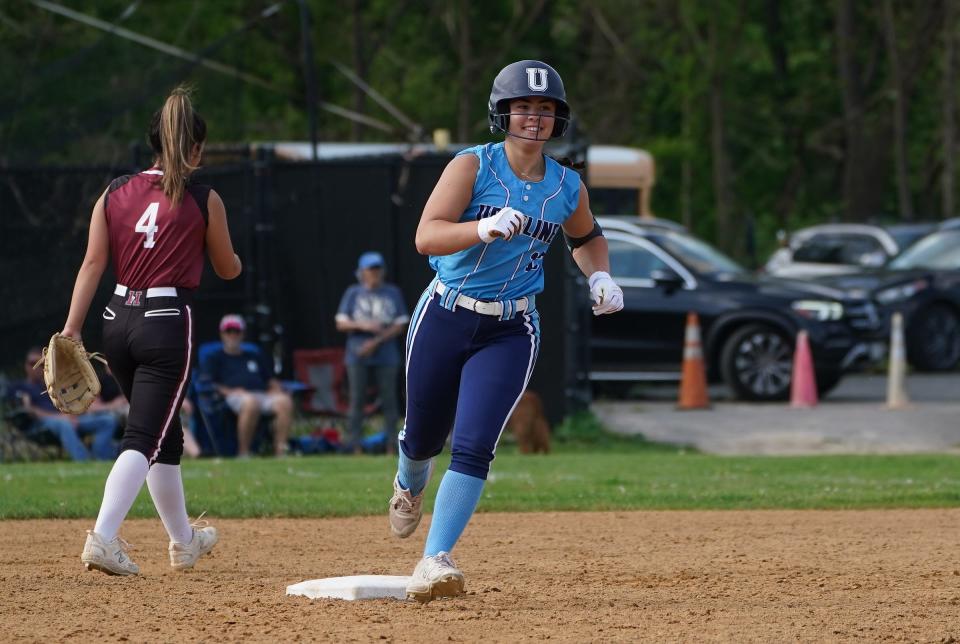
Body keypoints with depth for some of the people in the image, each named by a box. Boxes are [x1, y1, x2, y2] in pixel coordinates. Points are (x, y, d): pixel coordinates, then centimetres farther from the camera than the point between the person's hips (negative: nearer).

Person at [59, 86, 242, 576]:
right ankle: (103, 536, -28)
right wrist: (231, 255, 32)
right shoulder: (204, 200, -3)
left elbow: (93, 264, -1)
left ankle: (184, 540, 33)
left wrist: (71, 329, -4)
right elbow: (228, 270, 9)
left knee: (166, 436, 20)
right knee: (143, 438, -8)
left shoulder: (115, 193, 6)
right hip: (168, 323, -5)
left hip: (118, 320, 5)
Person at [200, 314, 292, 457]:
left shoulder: (256, 357, 35)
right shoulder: (214, 358, 22)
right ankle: (243, 453, -38)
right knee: (250, 402, -42)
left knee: (284, 401, -30)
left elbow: (272, 382, 29)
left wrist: (275, 389, 4)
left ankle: (280, 450, -36)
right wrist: (228, 391, -10)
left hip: (263, 394, 4)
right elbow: (205, 384, 7)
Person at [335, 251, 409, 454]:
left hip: (386, 355, 0)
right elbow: (341, 323, 3)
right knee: (357, 399, -2)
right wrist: (363, 325, -15)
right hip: (358, 356, 0)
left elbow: (399, 326, 1)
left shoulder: (393, 293, 6)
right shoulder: (353, 293, 6)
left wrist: (376, 342, -11)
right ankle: (355, 446, 0)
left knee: (389, 399, -2)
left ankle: (391, 445, 0)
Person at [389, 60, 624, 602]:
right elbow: (426, 237, -22)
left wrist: (600, 277, 3)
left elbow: (587, 237, 24)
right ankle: (410, 485, 52)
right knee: (424, 436, 15)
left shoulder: (569, 188, 2)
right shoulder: (473, 166, -10)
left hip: (511, 332, 1)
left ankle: (436, 560, -16)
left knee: (475, 445, -16)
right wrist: (484, 229, -38)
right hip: (446, 318, -1)